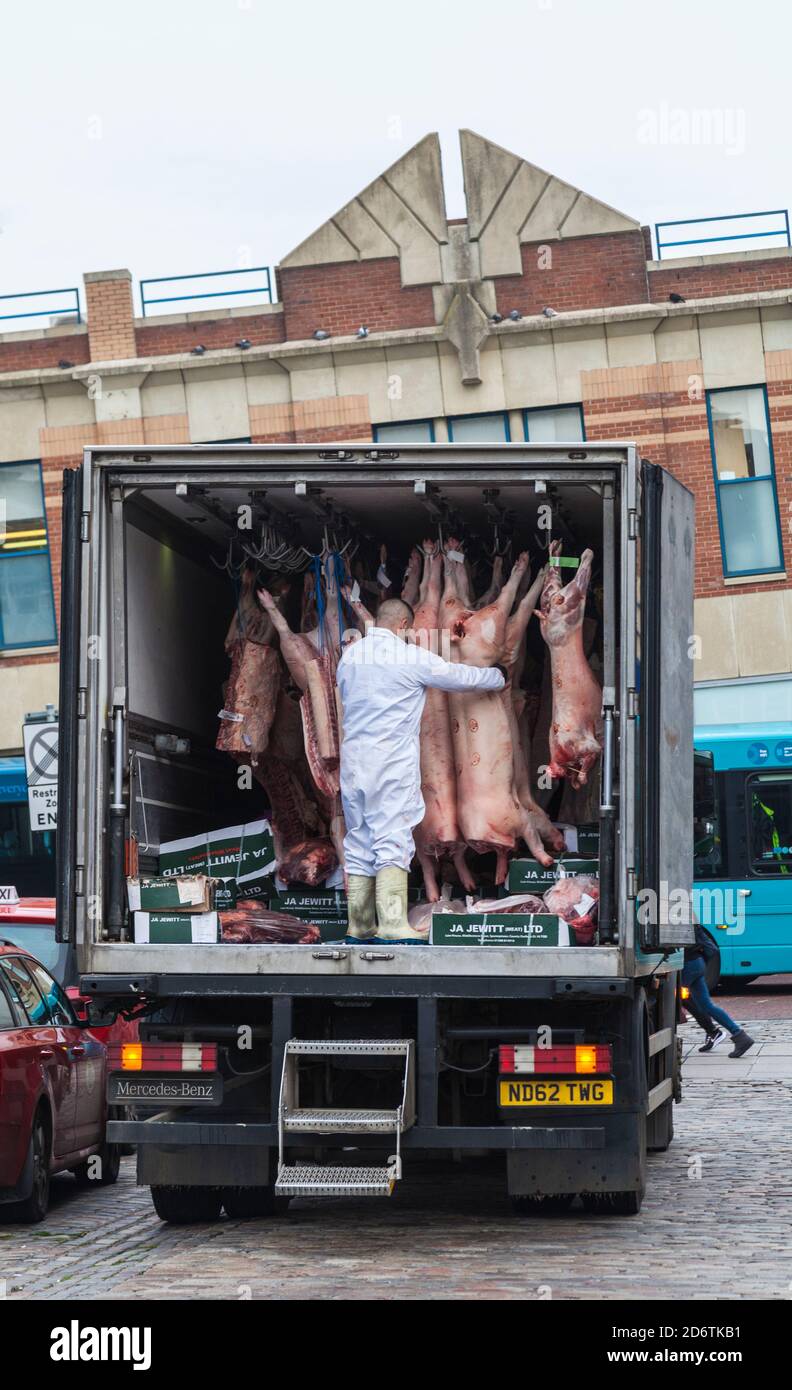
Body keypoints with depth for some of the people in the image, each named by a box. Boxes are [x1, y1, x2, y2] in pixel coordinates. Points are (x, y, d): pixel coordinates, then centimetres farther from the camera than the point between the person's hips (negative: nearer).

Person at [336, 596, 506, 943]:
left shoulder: (348, 656, 10)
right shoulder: (412, 657, -6)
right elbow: (459, 676, 4)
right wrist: (498, 676, 22)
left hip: (353, 761, 6)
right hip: (393, 763, -6)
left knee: (358, 841, 9)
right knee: (393, 840, -7)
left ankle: (359, 925, 10)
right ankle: (392, 924, -15)